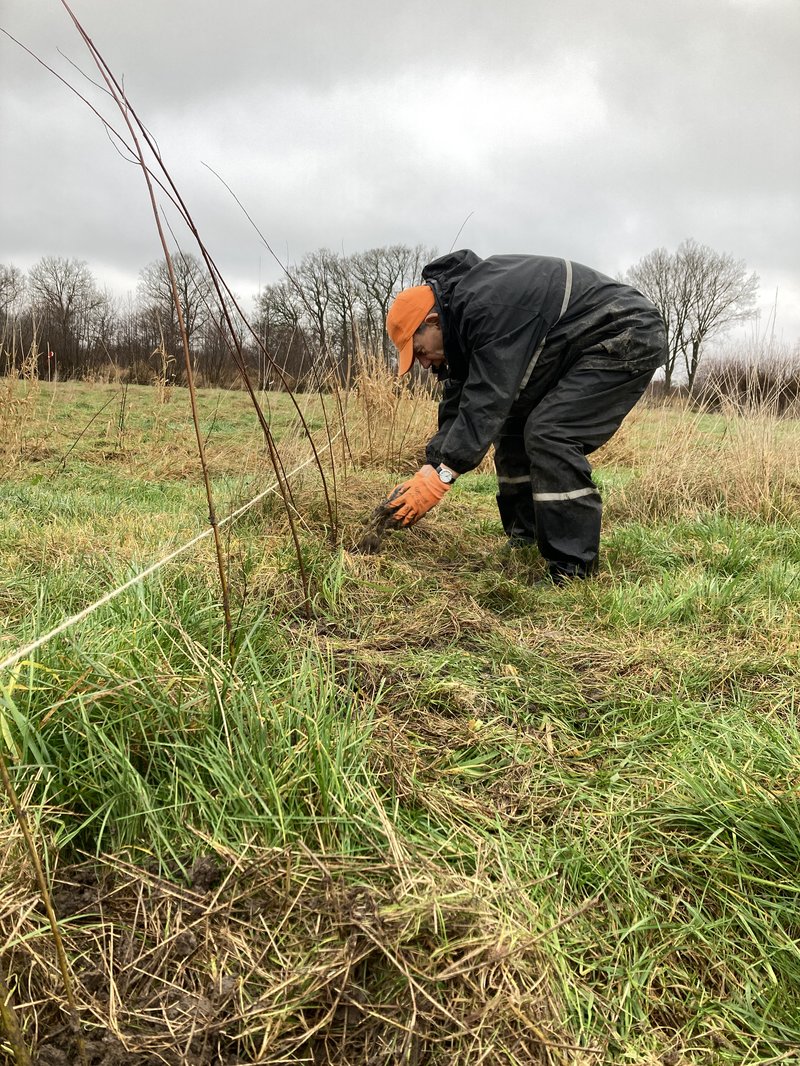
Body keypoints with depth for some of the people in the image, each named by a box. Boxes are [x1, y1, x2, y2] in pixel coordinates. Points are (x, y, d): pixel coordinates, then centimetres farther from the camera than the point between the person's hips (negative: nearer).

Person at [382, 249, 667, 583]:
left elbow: (488, 399, -33)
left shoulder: (489, 308, -28)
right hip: (580, 354, 10)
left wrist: (441, 475, -33)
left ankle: (574, 573, -18)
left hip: (628, 337, -10)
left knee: (548, 433, -23)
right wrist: (428, 470, -6)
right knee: (513, 427, 9)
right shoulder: (463, 313, 3)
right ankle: (525, 542, 17)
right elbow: (458, 404, 3)